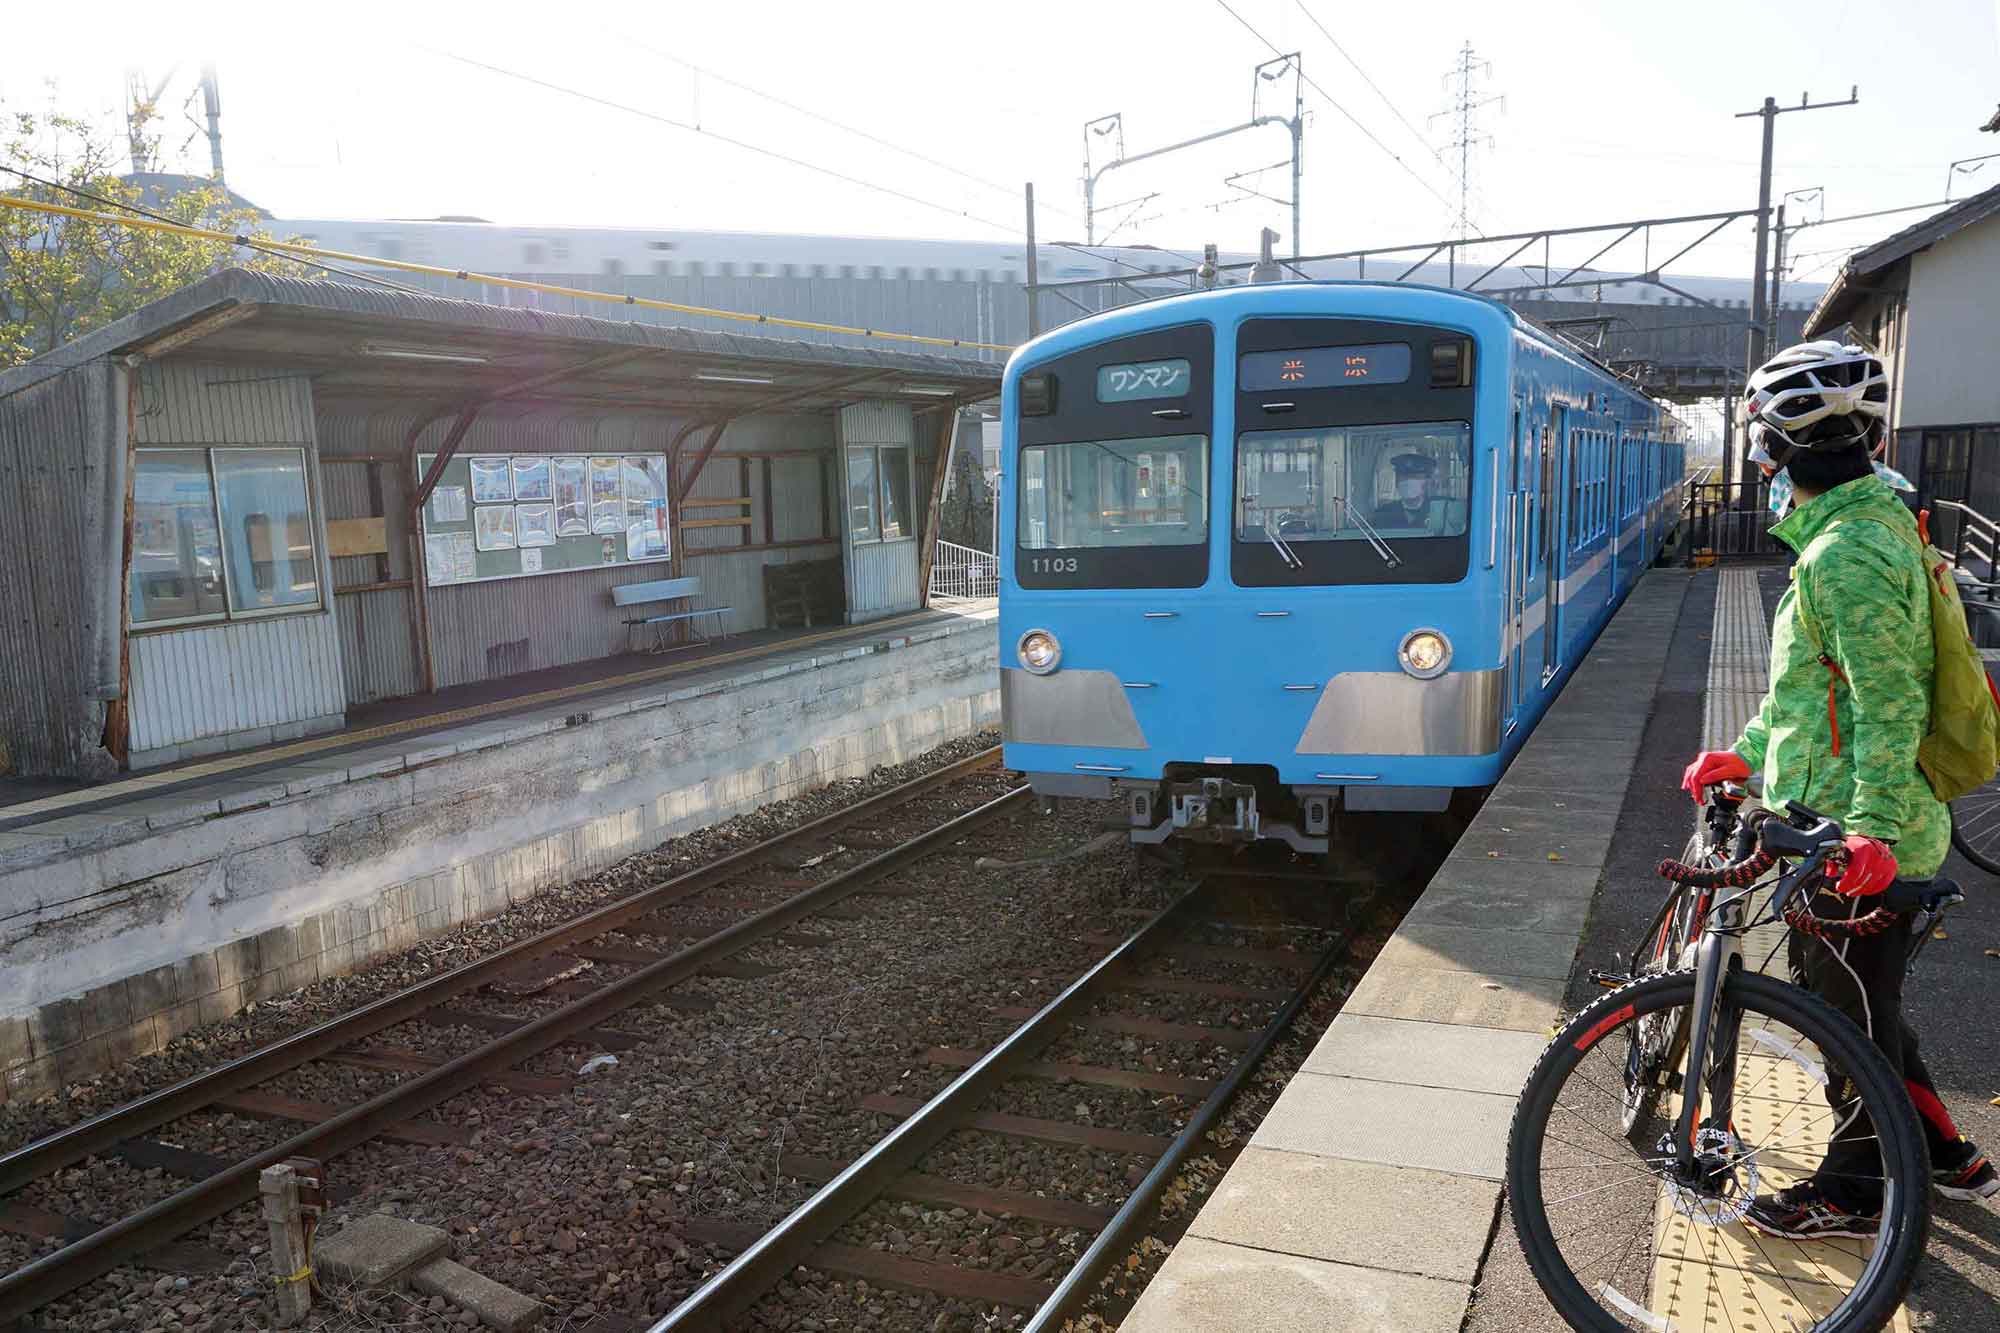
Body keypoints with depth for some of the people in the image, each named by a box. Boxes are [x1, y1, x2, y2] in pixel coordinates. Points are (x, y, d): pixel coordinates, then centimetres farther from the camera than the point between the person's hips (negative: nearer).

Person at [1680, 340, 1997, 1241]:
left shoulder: (1845, 557, -22)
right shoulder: (1863, 528, 12)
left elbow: (1890, 704, -26)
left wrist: (1873, 826, -29)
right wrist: (1748, 754, 21)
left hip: (1858, 841, -10)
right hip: (1837, 825, 10)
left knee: (1851, 1009, 6)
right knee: (1831, 984, 22)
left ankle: (1852, 1192, 24)